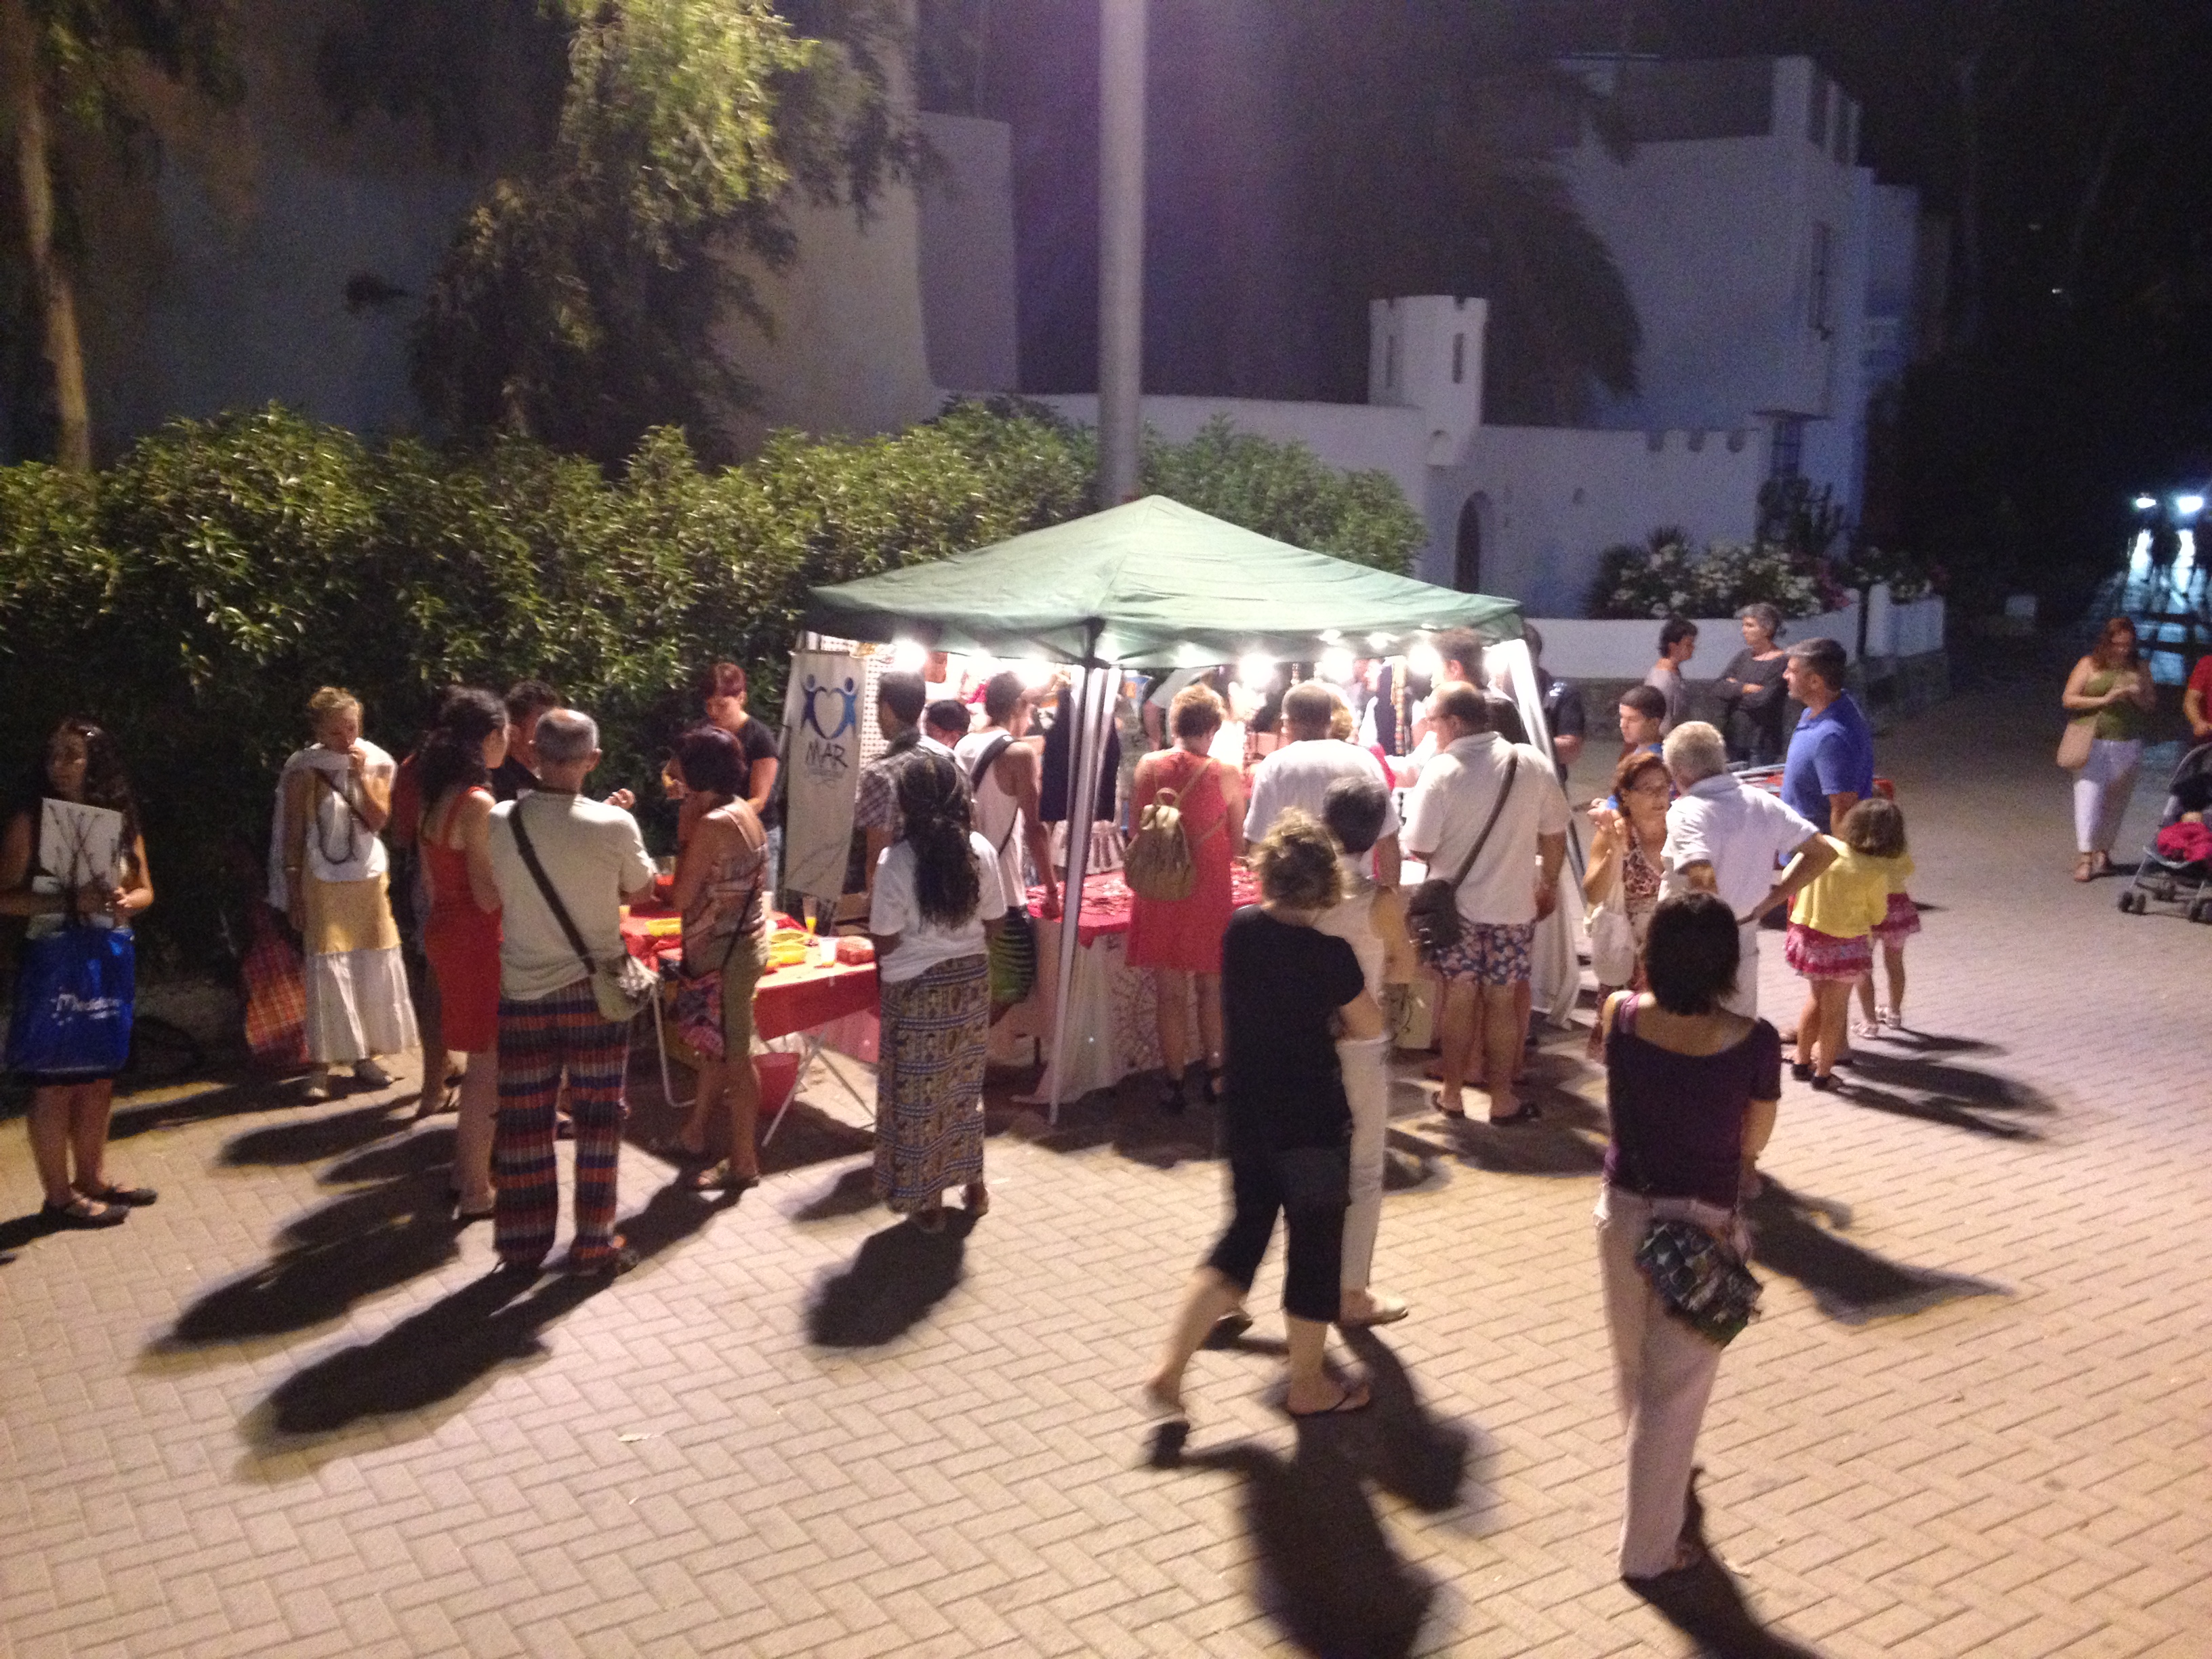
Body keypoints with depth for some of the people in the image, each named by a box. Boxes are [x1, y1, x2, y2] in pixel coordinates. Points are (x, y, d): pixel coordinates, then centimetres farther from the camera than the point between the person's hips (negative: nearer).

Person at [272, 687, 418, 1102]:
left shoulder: (377, 762, 2)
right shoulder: (303, 768, -5)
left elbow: (378, 819, -7)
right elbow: (292, 833, -2)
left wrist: (361, 775, -16)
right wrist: (293, 890, -4)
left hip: (370, 880, 3)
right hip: (323, 883, -3)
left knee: (373, 969, 6)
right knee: (327, 971, -6)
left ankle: (364, 1056, 18)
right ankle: (321, 1064, 0)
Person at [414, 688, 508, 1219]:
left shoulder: (439, 797, 6)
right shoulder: (478, 804, -22)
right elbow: (489, 896, -22)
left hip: (444, 931, 9)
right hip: (477, 941, -9)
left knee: (482, 1061, 21)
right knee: (487, 1066, 2)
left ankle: (466, 1170, 31)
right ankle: (475, 1191, 11)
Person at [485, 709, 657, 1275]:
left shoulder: (499, 822, -11)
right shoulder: (614, 825, -16)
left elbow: (493, 895, 6)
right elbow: (640, 891, 2)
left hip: (522, 991, 2)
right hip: (594, 990, -2)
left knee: (523, 1120, 12)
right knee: (598, 1118, 10)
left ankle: (523, 1240, 22)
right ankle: (594, 1242, 17)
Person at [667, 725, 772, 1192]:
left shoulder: (711, 824, -22)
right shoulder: (744, 810, 5)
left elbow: (681, 898, -18)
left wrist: (684, 834, -11)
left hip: (724, 951, -9)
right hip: (746, 940, 9)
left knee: (733, 1056, 2)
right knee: (717, 1045, 21)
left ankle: (743, 1164, 13)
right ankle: (696, 1132, 36)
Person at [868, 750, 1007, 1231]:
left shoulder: (897, 860, -20)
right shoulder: (981, 850, -8)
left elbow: (885, 942, -14)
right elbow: (991, 921, 2)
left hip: (917, 988, -4)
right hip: (971, 980, 4)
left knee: (919, 1092, 8)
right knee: (964, 1082, 20)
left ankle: (926, 1201, 17)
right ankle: (973, 1183, 32)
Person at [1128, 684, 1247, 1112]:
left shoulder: (1148, 767, -7)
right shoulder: (1225, 775, -11)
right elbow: (1238, 843, -2)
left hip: (1159, 891, 1)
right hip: (1209, 894, -1)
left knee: (1170, 993, 10)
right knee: (1210, 989, 16)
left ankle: (1176, 1083, 17)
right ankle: (1214, 1074, 27)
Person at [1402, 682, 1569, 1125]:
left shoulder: (1442, 771, -16)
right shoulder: (1532, 763, -6)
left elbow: (1419, 849, -13)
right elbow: (1555, 836, 2)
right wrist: (1549, 884, 18)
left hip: (1455, 904, -1)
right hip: (1513, 904, 1)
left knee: (1459, 997, 12)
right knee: (1503, 1001, 10)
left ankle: (1452, 1094, 21)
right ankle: (1501, 1101, 17)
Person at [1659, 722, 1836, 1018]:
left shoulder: (1686, 813, -20)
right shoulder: (1763, 803, 1)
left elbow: (1704, 883, -35)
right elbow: (1823, 852, 6)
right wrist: (1769, 901, 4)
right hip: (1744, 944, 6)